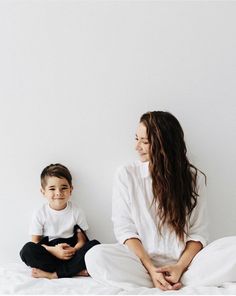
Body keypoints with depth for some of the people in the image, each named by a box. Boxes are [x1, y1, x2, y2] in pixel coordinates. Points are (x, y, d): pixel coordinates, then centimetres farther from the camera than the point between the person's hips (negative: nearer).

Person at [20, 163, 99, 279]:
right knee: (27, 250, -30)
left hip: (71, 253, 1)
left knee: (94, 245, -26)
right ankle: (77, 270, -26)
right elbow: (35, 242, -2)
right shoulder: (40, 214, 0)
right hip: (49, 253, 0)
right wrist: (53, 250, -21)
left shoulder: (76, 212, 2)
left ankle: (53, 274, -29)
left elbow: (82, 240, 1)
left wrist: (74, 250, -23)